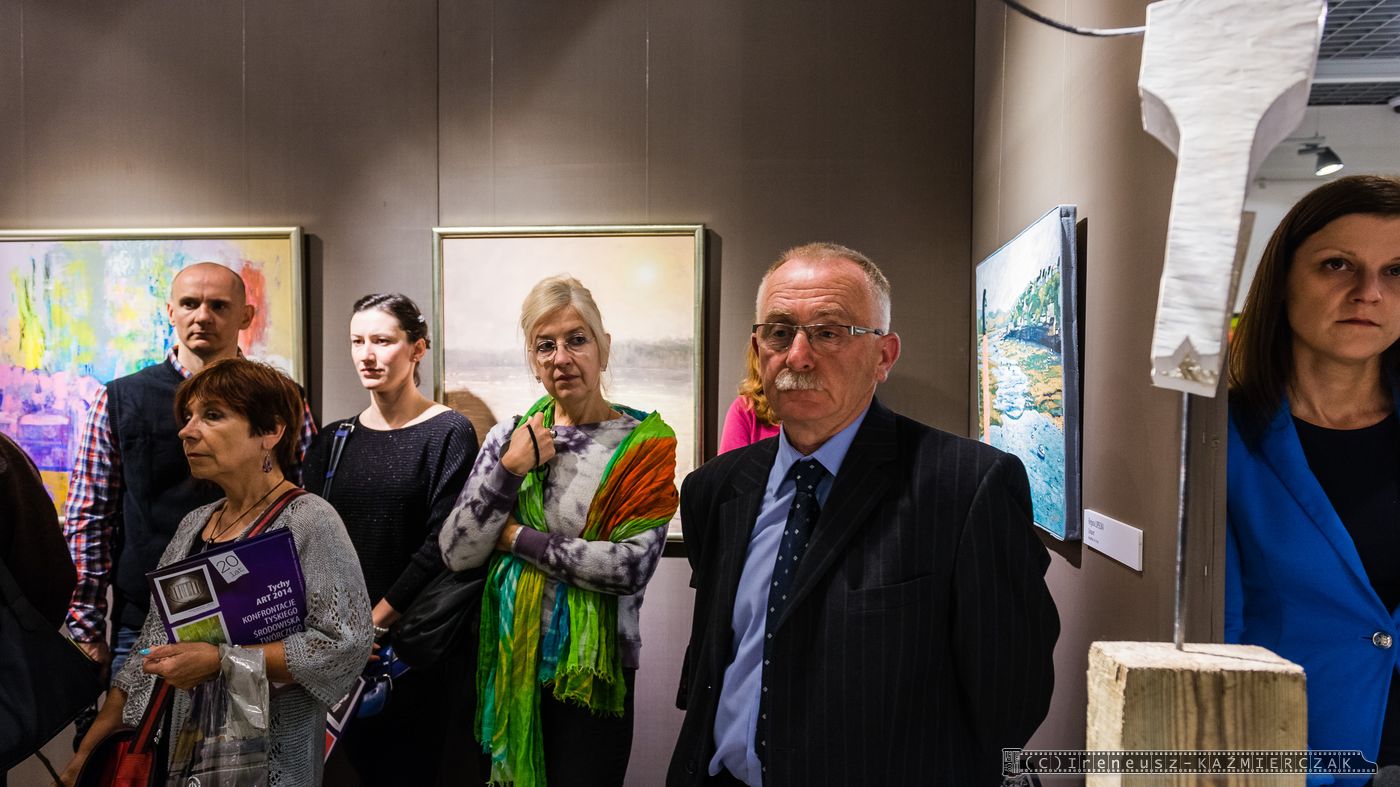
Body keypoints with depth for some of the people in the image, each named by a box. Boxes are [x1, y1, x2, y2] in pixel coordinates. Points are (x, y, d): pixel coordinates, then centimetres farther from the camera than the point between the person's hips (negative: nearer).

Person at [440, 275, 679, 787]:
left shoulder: (644, 444, -10)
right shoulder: (509, 437, 1)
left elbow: (633, 566, -21)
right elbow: (457, 553, -4)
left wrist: (518, 539, -14)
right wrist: (509, 468, -15)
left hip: (591, 672, -3)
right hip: (506, 661, 4)